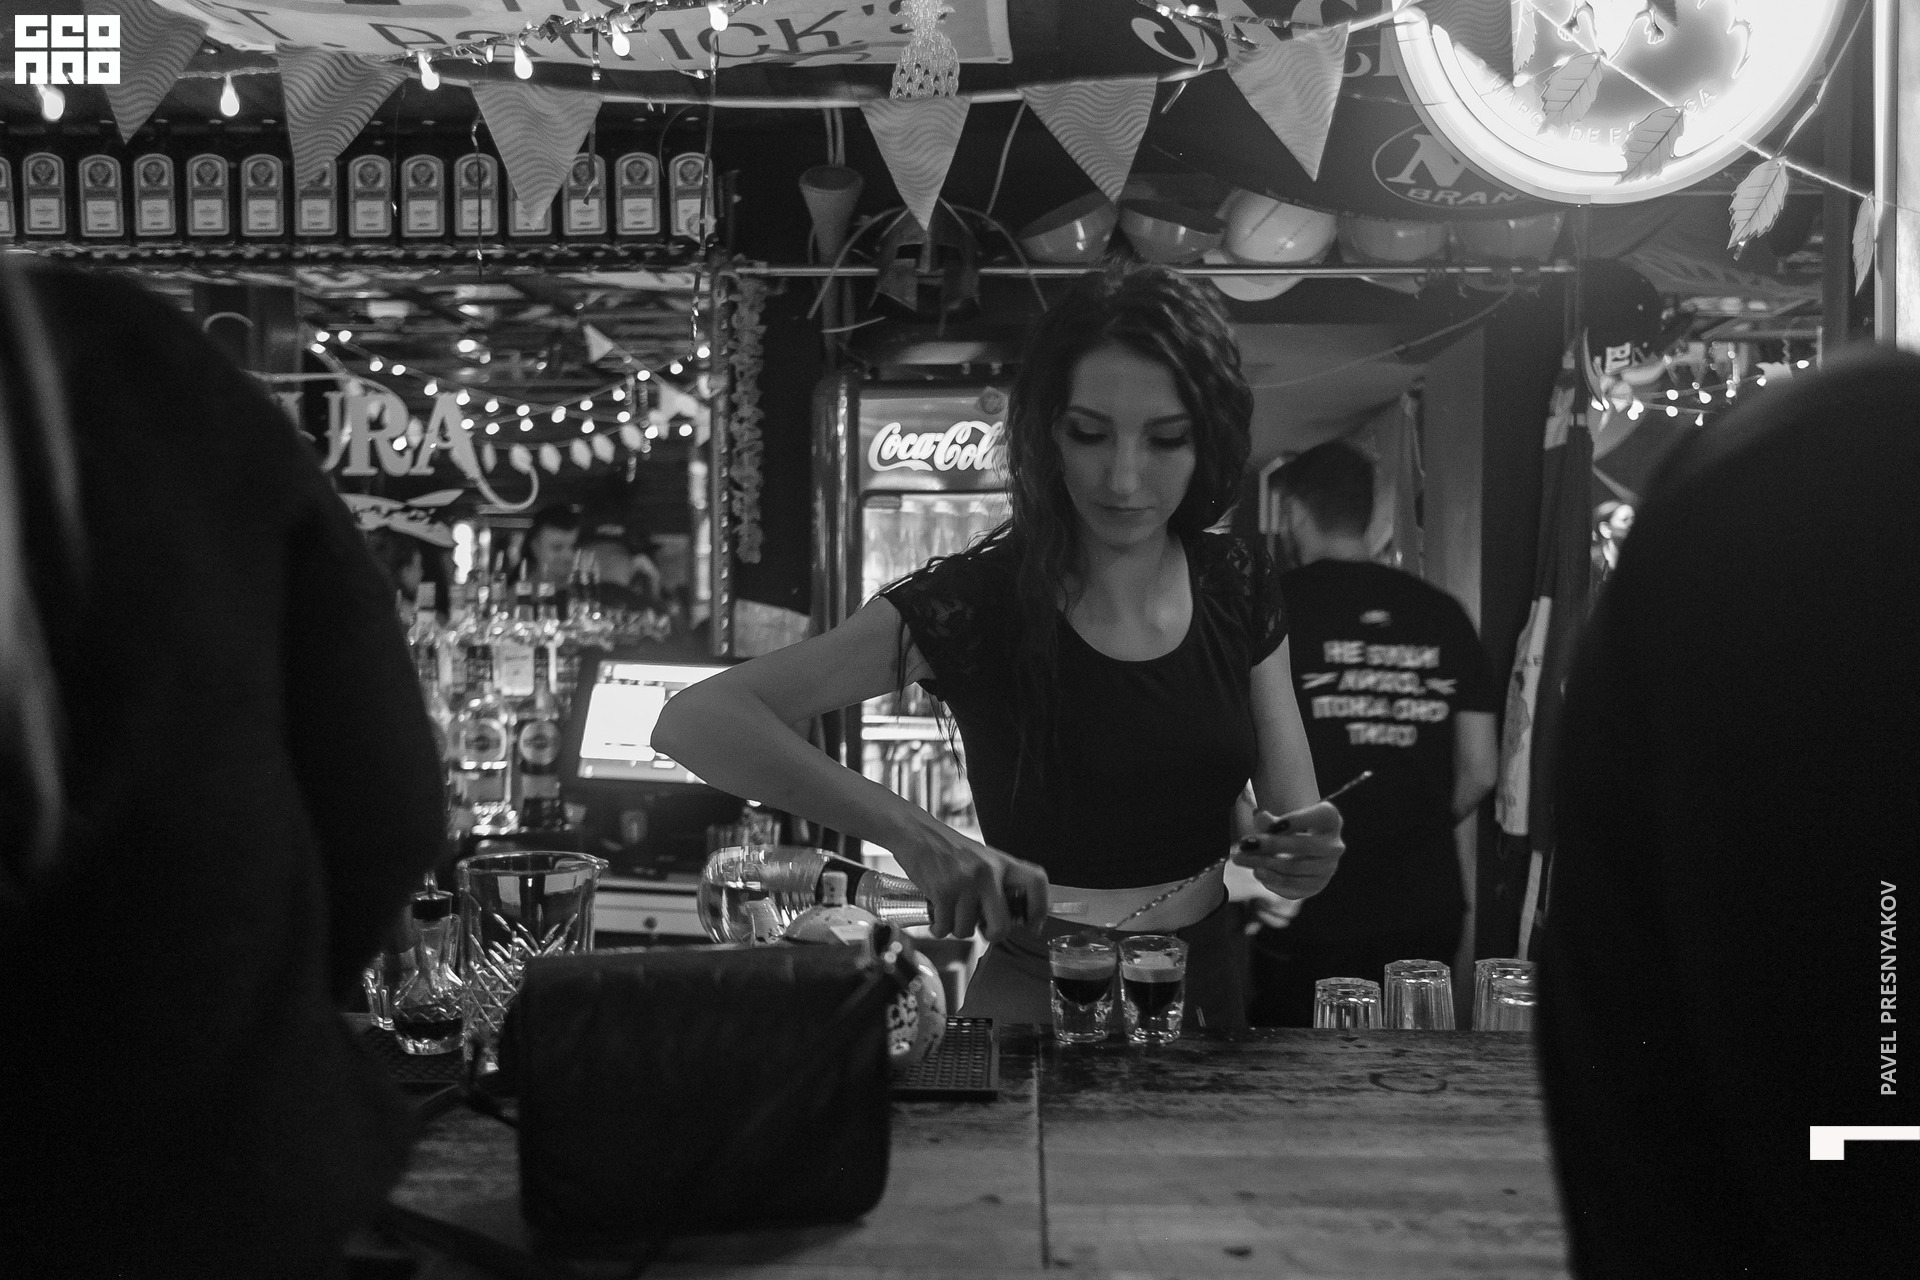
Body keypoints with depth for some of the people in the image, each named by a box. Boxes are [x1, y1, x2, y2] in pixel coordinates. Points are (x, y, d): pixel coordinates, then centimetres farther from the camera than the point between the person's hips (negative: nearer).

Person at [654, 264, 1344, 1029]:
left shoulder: (1238, 589, -3)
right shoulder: (974, 602, -14)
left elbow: (1296, 823, 3)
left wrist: (1307, 854, -20)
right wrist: (908, 829, -35)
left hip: (1210, 997, 4)